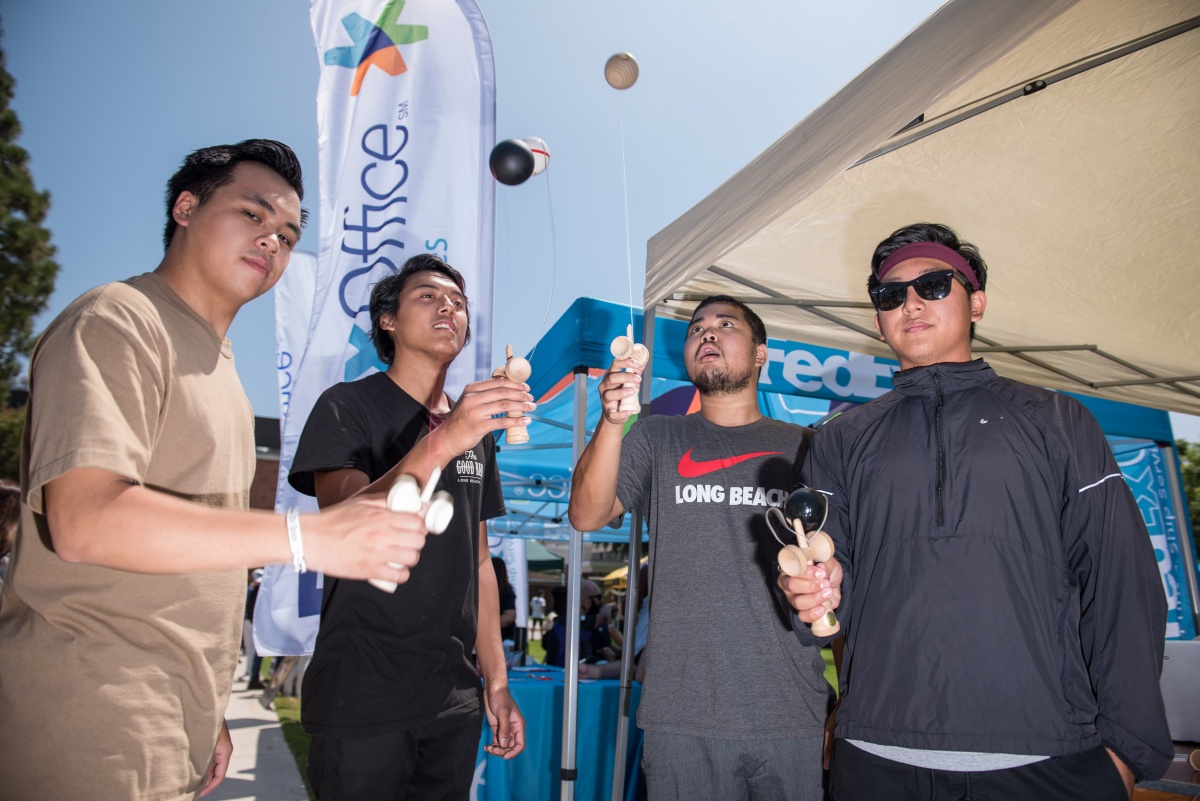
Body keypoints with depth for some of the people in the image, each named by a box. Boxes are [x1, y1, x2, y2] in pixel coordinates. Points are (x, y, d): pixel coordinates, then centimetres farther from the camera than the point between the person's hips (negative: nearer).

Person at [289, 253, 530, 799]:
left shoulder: (476, 429, 12)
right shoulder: (347, 406, -6)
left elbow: (477, 561, 13)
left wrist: (496, 682, 11)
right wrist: (442, 442, -35)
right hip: (363, 700, -5)